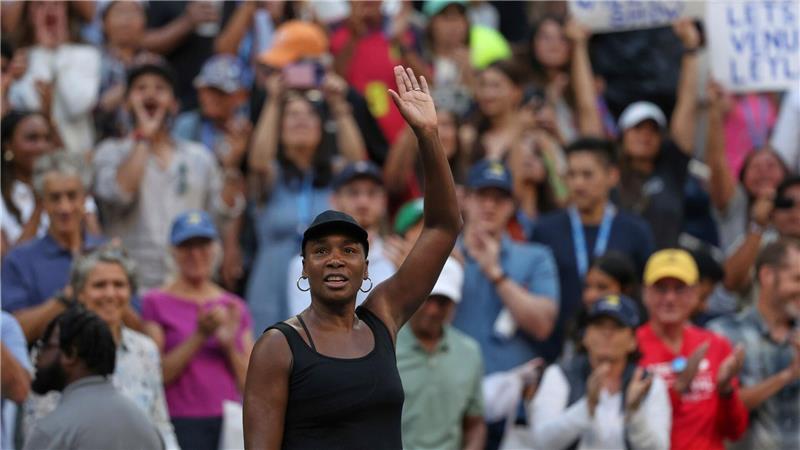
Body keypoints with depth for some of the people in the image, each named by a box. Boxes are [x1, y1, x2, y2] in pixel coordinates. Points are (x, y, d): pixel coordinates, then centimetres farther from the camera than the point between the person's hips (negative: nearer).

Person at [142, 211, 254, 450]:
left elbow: (249, 385, 12)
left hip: (230, 423, 4)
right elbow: (156, 376, -5)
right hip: (182, 424, -4)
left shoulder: (234, 307, 15)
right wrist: (200, 336, -11)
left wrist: (229, 343, -3)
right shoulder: (156, 303, 4)